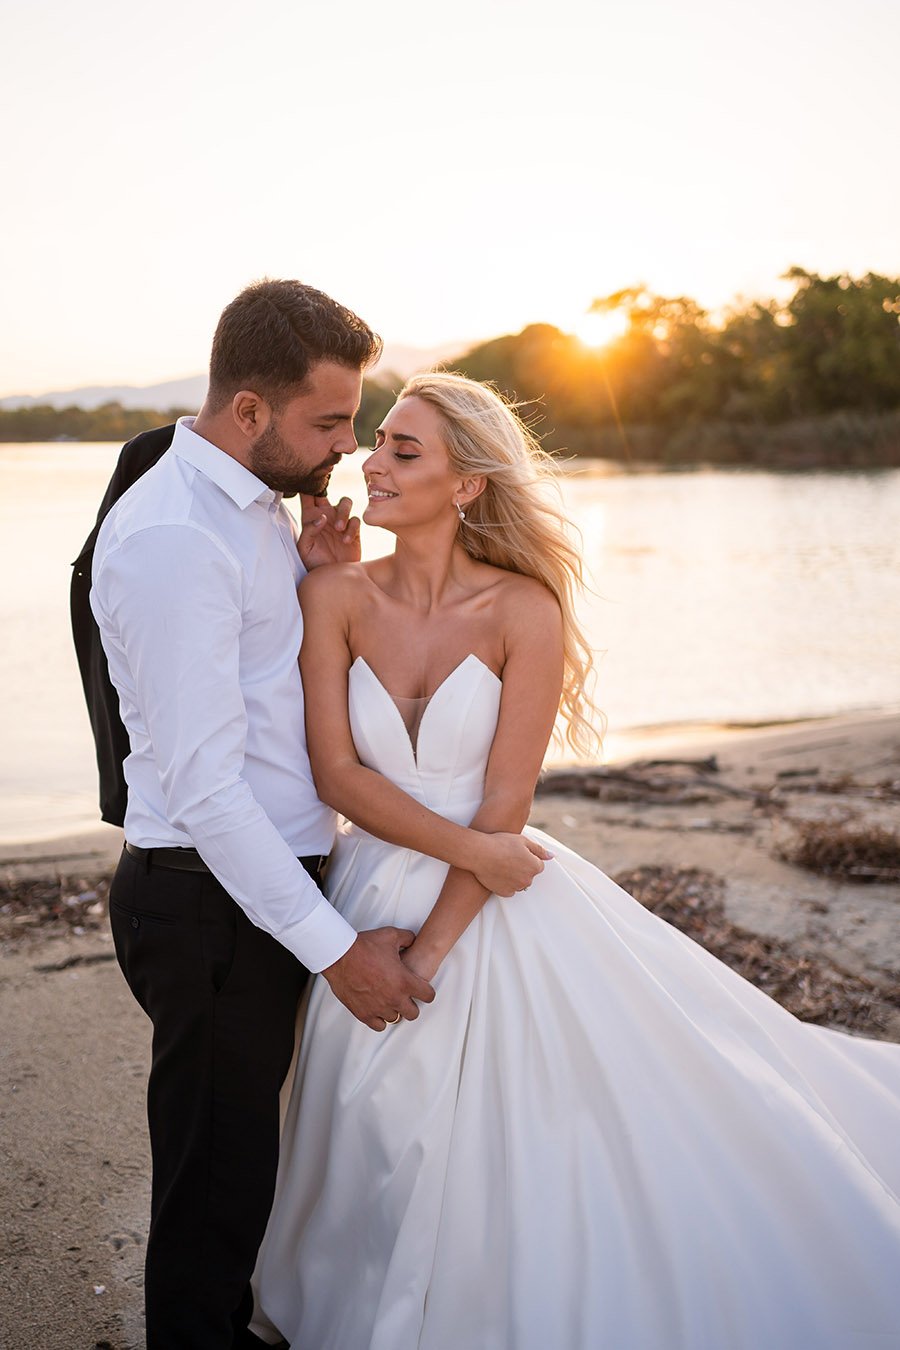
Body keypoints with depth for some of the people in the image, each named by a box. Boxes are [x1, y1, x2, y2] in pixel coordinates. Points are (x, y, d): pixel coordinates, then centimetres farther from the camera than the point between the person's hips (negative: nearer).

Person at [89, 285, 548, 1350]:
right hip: (210, 903, -9)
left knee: (237, 1150, 23)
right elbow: (203, 787, -24)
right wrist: (337, 947, -21)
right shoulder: (172, 536, -22)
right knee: (215, 1170, 7)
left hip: (271, 878, 9)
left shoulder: (260, 501, 9)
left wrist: (318, 580, -1)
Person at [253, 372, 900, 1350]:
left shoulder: (524, 610, -14)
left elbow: (504, 807, -14)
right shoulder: (337, 596, -7)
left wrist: (429, 950, -15)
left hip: (499, 911, -2)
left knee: (532, 1157, 7)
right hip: (373, 894, 3)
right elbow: (336, 772, -10)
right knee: (379, 1147, 19)